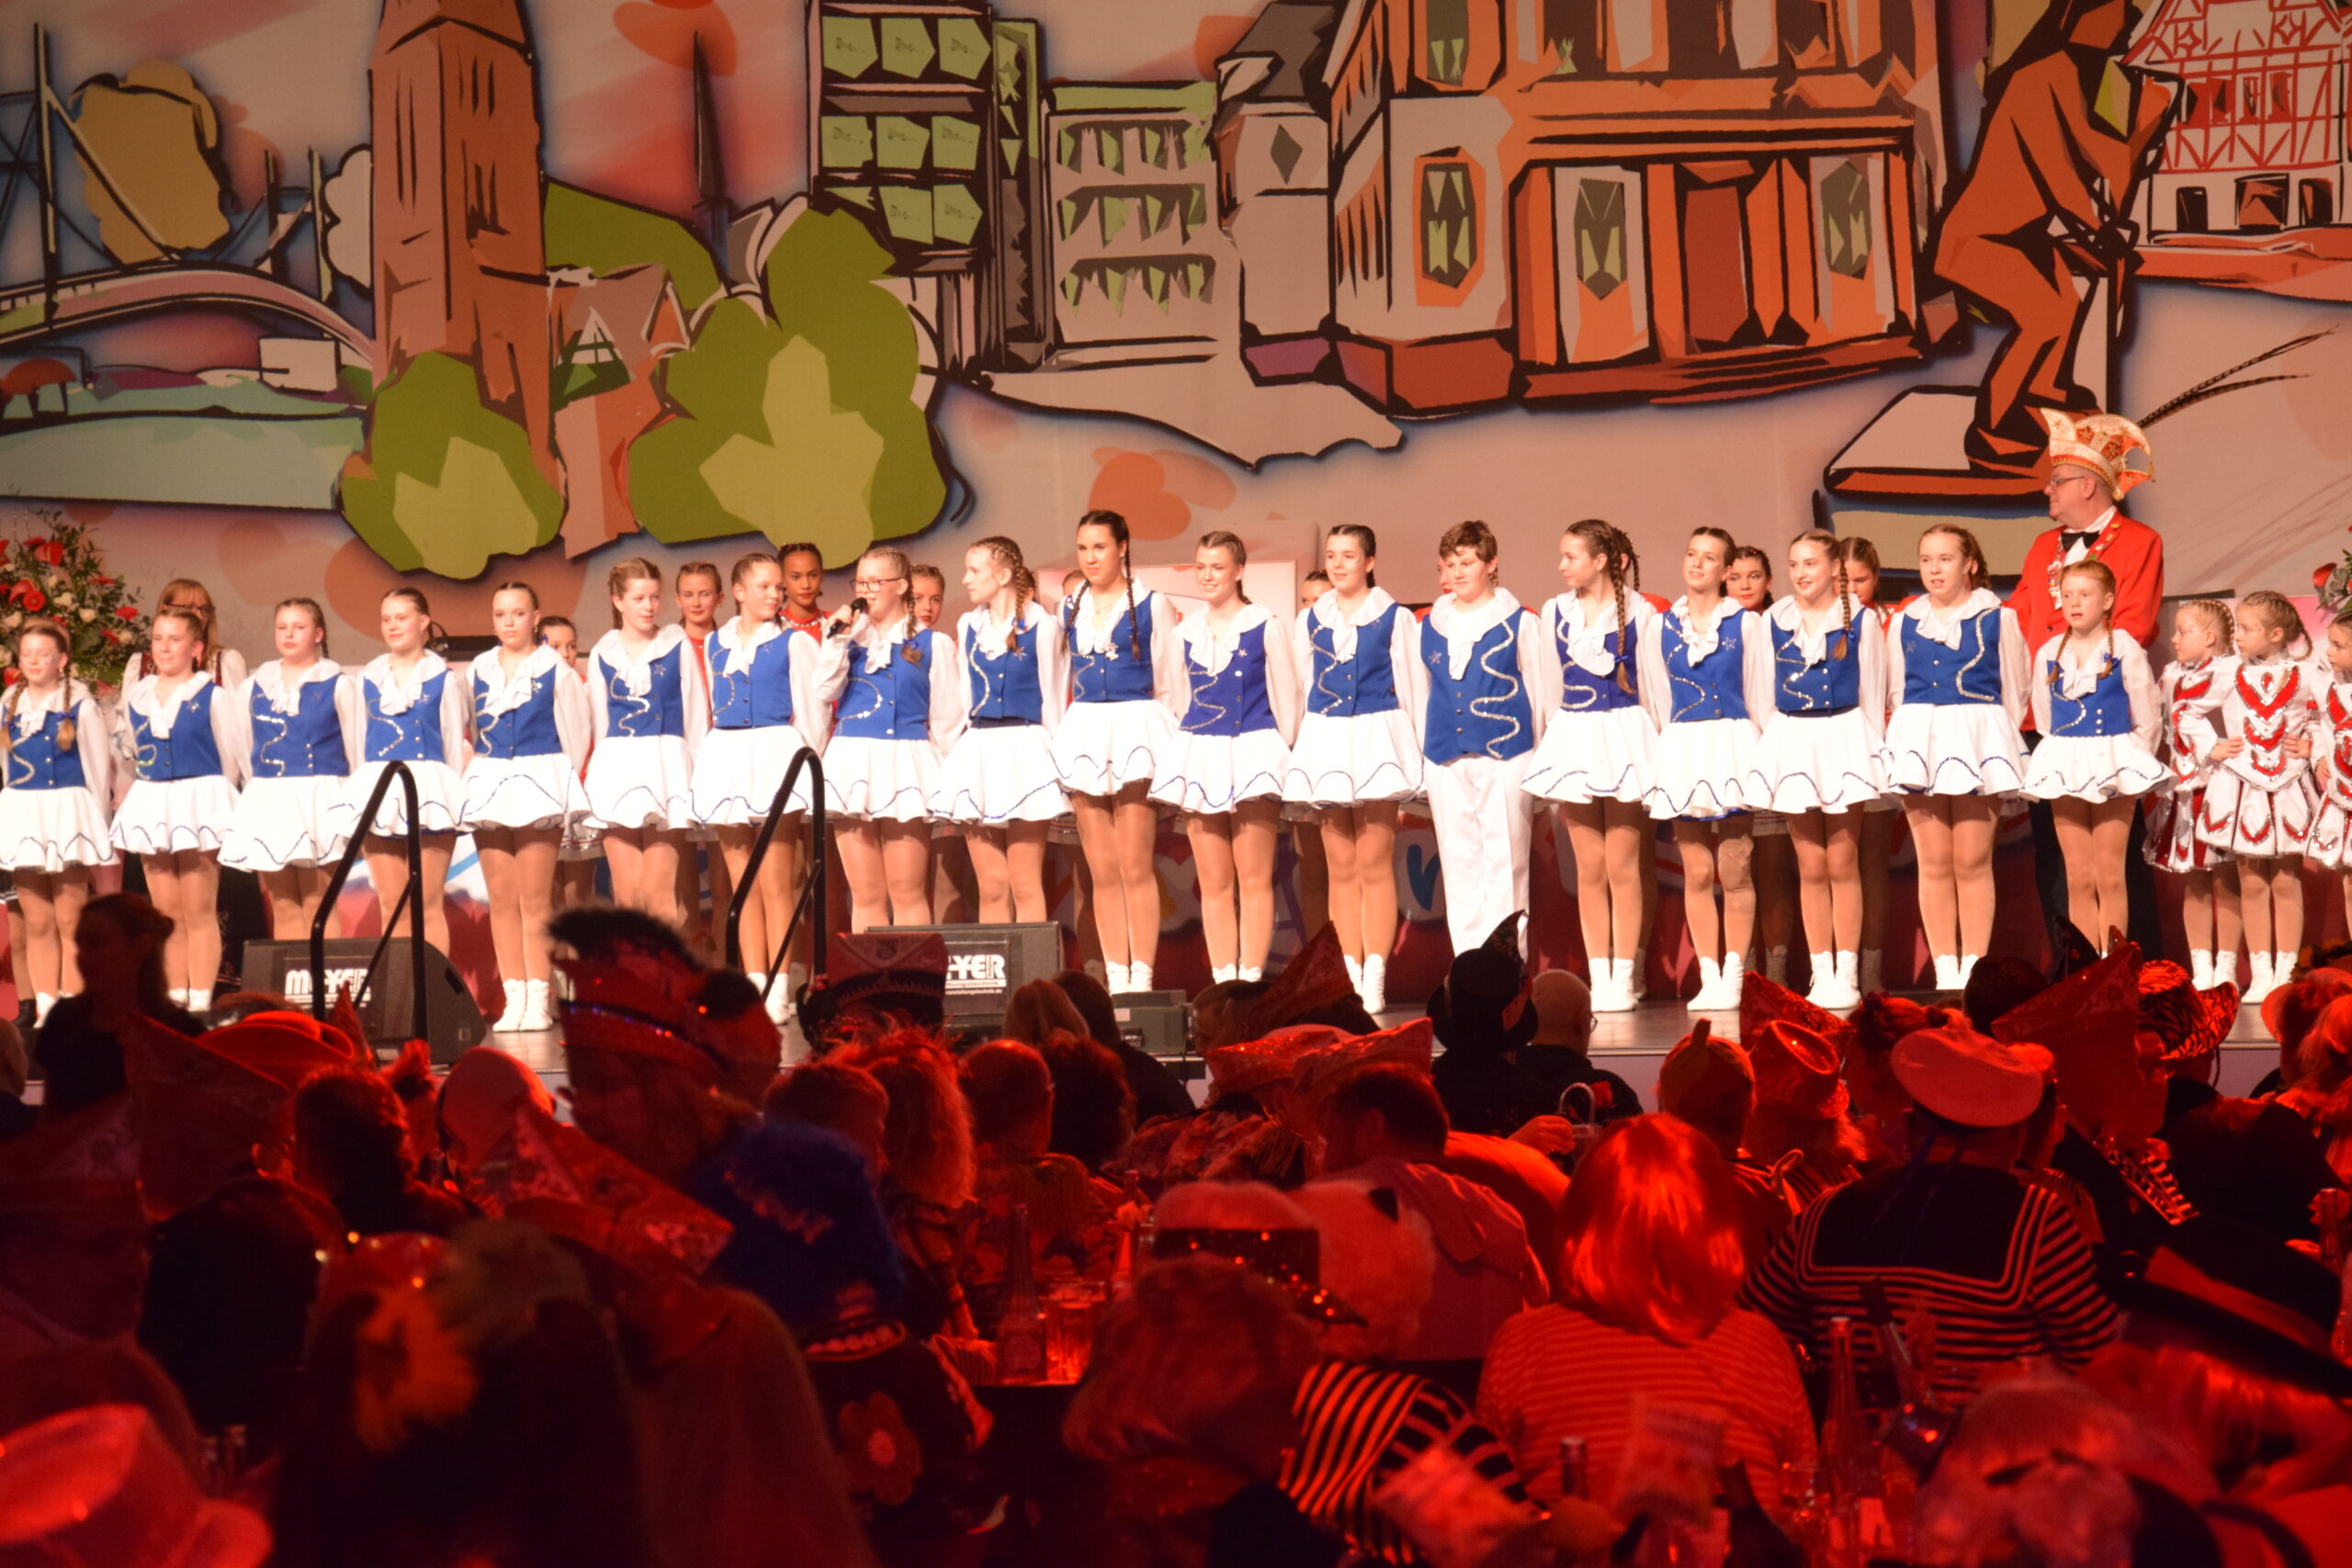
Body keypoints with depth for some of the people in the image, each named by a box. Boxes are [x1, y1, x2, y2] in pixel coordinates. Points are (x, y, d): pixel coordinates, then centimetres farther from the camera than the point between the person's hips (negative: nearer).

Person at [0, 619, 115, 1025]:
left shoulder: (81, 707, -5)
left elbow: (98, 767, 0)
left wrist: (97, 817, 1)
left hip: (68, 813, -4)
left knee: (69, 920, -1)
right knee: (37, 922, 7)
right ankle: (45, 1009, 11)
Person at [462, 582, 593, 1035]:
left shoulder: (553, 669, -1)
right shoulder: (476, 671, 10)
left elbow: (577, 729, 1)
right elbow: (465, 727, 18)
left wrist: (564, 780, 2)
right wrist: (481, 767, 11)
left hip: (539, 781, -4)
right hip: (490, 783, 4)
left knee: (535, 899, -6)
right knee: (501, 899, 2)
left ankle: (538, 999, -4)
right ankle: (513, 998, 5)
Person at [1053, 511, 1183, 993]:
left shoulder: (1152, 606, 0)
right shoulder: (1071, 608, 14)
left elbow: (1170, 685, 2)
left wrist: (1169, 749, 0)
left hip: (1136, 732, -4)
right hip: (1084, 733, 5)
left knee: (1134, 866, -7)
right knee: (1102, 871, 4)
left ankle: (1141, 978, -5)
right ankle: (1115, 981, 7)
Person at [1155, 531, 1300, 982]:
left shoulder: (1265, 628, -1)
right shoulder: (1186, 632, 10)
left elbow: (1285, 700, 3)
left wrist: (1284, 755, 2)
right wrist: (1184, 751, 15)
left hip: (1253, 754, -4)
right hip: (1199, 756, 4)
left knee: (1253, 878, -4)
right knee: (1213, 882, 4)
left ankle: (1251, 979, -2)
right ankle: (1223, 983, 6)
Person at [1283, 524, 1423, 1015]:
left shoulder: (1393, 618, 1)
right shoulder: (1310, 620, 11)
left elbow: (1409, 686, 2)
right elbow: (1304, 687, 15)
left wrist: (1414, 749, -2)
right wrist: (1300, 746, 12)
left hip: (1376, 736, -4)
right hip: (1325, 739, 4)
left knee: (1375, 865, -4)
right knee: (1341, 867, 5)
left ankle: (1375, 979, -3)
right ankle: (1352, 978, 8)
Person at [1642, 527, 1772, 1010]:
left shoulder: (1746, 625, 2)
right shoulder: (1660, 628, 9)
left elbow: (1761, 698, 3)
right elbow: (1657, 701, 13)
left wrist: (1763, 755, 0)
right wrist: (1667, 749, 8)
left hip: (1733, 747, -2)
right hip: (1681, 749, 2)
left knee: (1734, 870, -2)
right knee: (1697, 874, 2)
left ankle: (1732, 976, 4)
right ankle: (1709, 979, 6)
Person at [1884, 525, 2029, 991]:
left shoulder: (1997, 618, 1)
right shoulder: (1904, 622, 11)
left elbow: (2014, 691, 5)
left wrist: (1998, 741, 4)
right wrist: (1911, 738, 9)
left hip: (1977, 739, -3)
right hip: (1918, 741, 3)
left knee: (1972, 863, -3)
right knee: (1933, 865, 3)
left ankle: (1973, 969, 1)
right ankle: (1945, 973, 7)